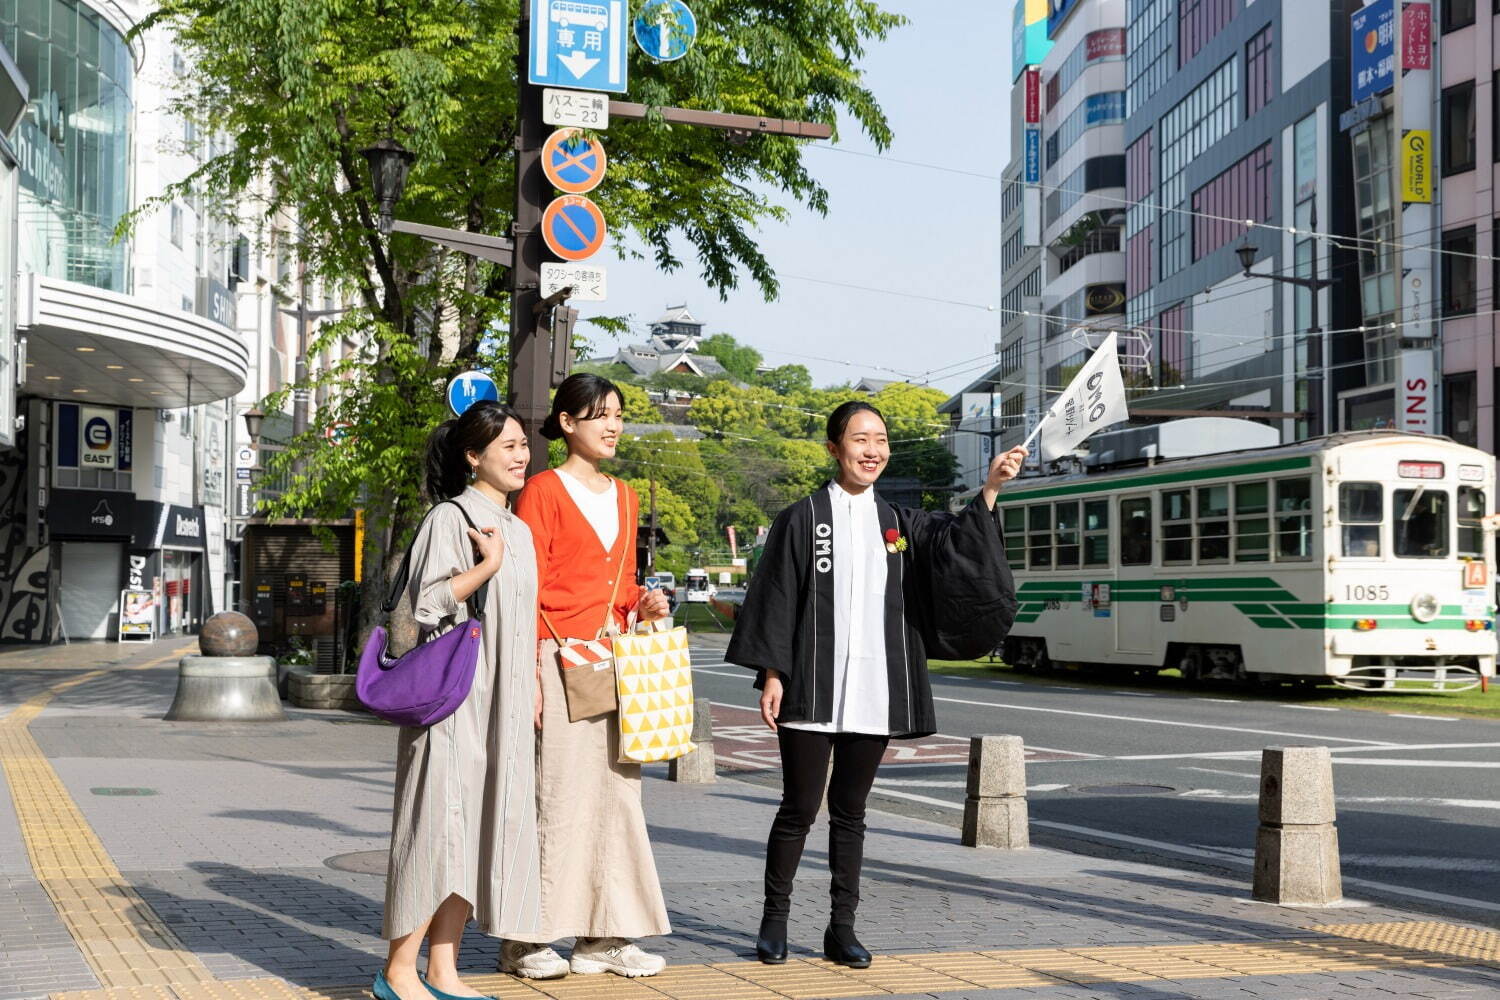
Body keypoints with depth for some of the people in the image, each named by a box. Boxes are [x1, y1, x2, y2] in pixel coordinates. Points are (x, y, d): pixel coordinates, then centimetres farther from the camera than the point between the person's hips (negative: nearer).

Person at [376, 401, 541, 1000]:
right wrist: (487, 565, -17)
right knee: (440, 826, -7)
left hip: (502, 706, 8)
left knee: (481, 830, 7)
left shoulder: (518, 531, 16)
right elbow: (427, 604, -16)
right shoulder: (450, 518, -8)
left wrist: (532, 689, 17)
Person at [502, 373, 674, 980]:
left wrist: (643, 606, 3)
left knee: (617, 792, 7)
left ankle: (604, 935, 15)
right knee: (556, 795, -6)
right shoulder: (544, 491, -4)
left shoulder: (624, 496, 17)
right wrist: (530, 673, -15)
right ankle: (526, 940, 2)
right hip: (560, 660, -7)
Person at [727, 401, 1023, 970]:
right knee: (799, 809, 2)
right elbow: (776, 599, -2)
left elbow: (956, 545, -4)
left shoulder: (899, 524, 11)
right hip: (811, 688, -3)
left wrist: (990, 488, -17)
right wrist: (772, 674, -8)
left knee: (850, 813, 9)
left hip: (872, 692, 3)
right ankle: (775, 918, 16)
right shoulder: (803, 519, 0)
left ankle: (841, 928, 15)